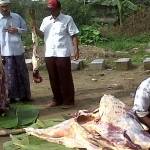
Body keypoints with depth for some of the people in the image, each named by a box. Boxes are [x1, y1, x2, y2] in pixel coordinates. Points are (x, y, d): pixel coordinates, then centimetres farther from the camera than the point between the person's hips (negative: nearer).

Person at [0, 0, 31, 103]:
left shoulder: (17, 17, 4)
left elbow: (25, 28, 13)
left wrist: (17, 30, -10)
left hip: (18, 50, 3)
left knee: (23, 73, 10)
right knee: (10, 75, 3)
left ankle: (24, 95, 22)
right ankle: (13, 96, 14)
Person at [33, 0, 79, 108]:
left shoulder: (67, 19, -1)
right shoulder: (46, 20, 12)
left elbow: (74, 35, -3)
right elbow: (41, 34, 7)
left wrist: (76, 49, -11)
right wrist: (35, 26, -9)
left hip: (63, 54, -5)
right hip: (49, 54, 5)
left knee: (65, 78, 0)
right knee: (53, 79, 10)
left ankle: (68, 101, 8)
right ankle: (57, 99, 22)